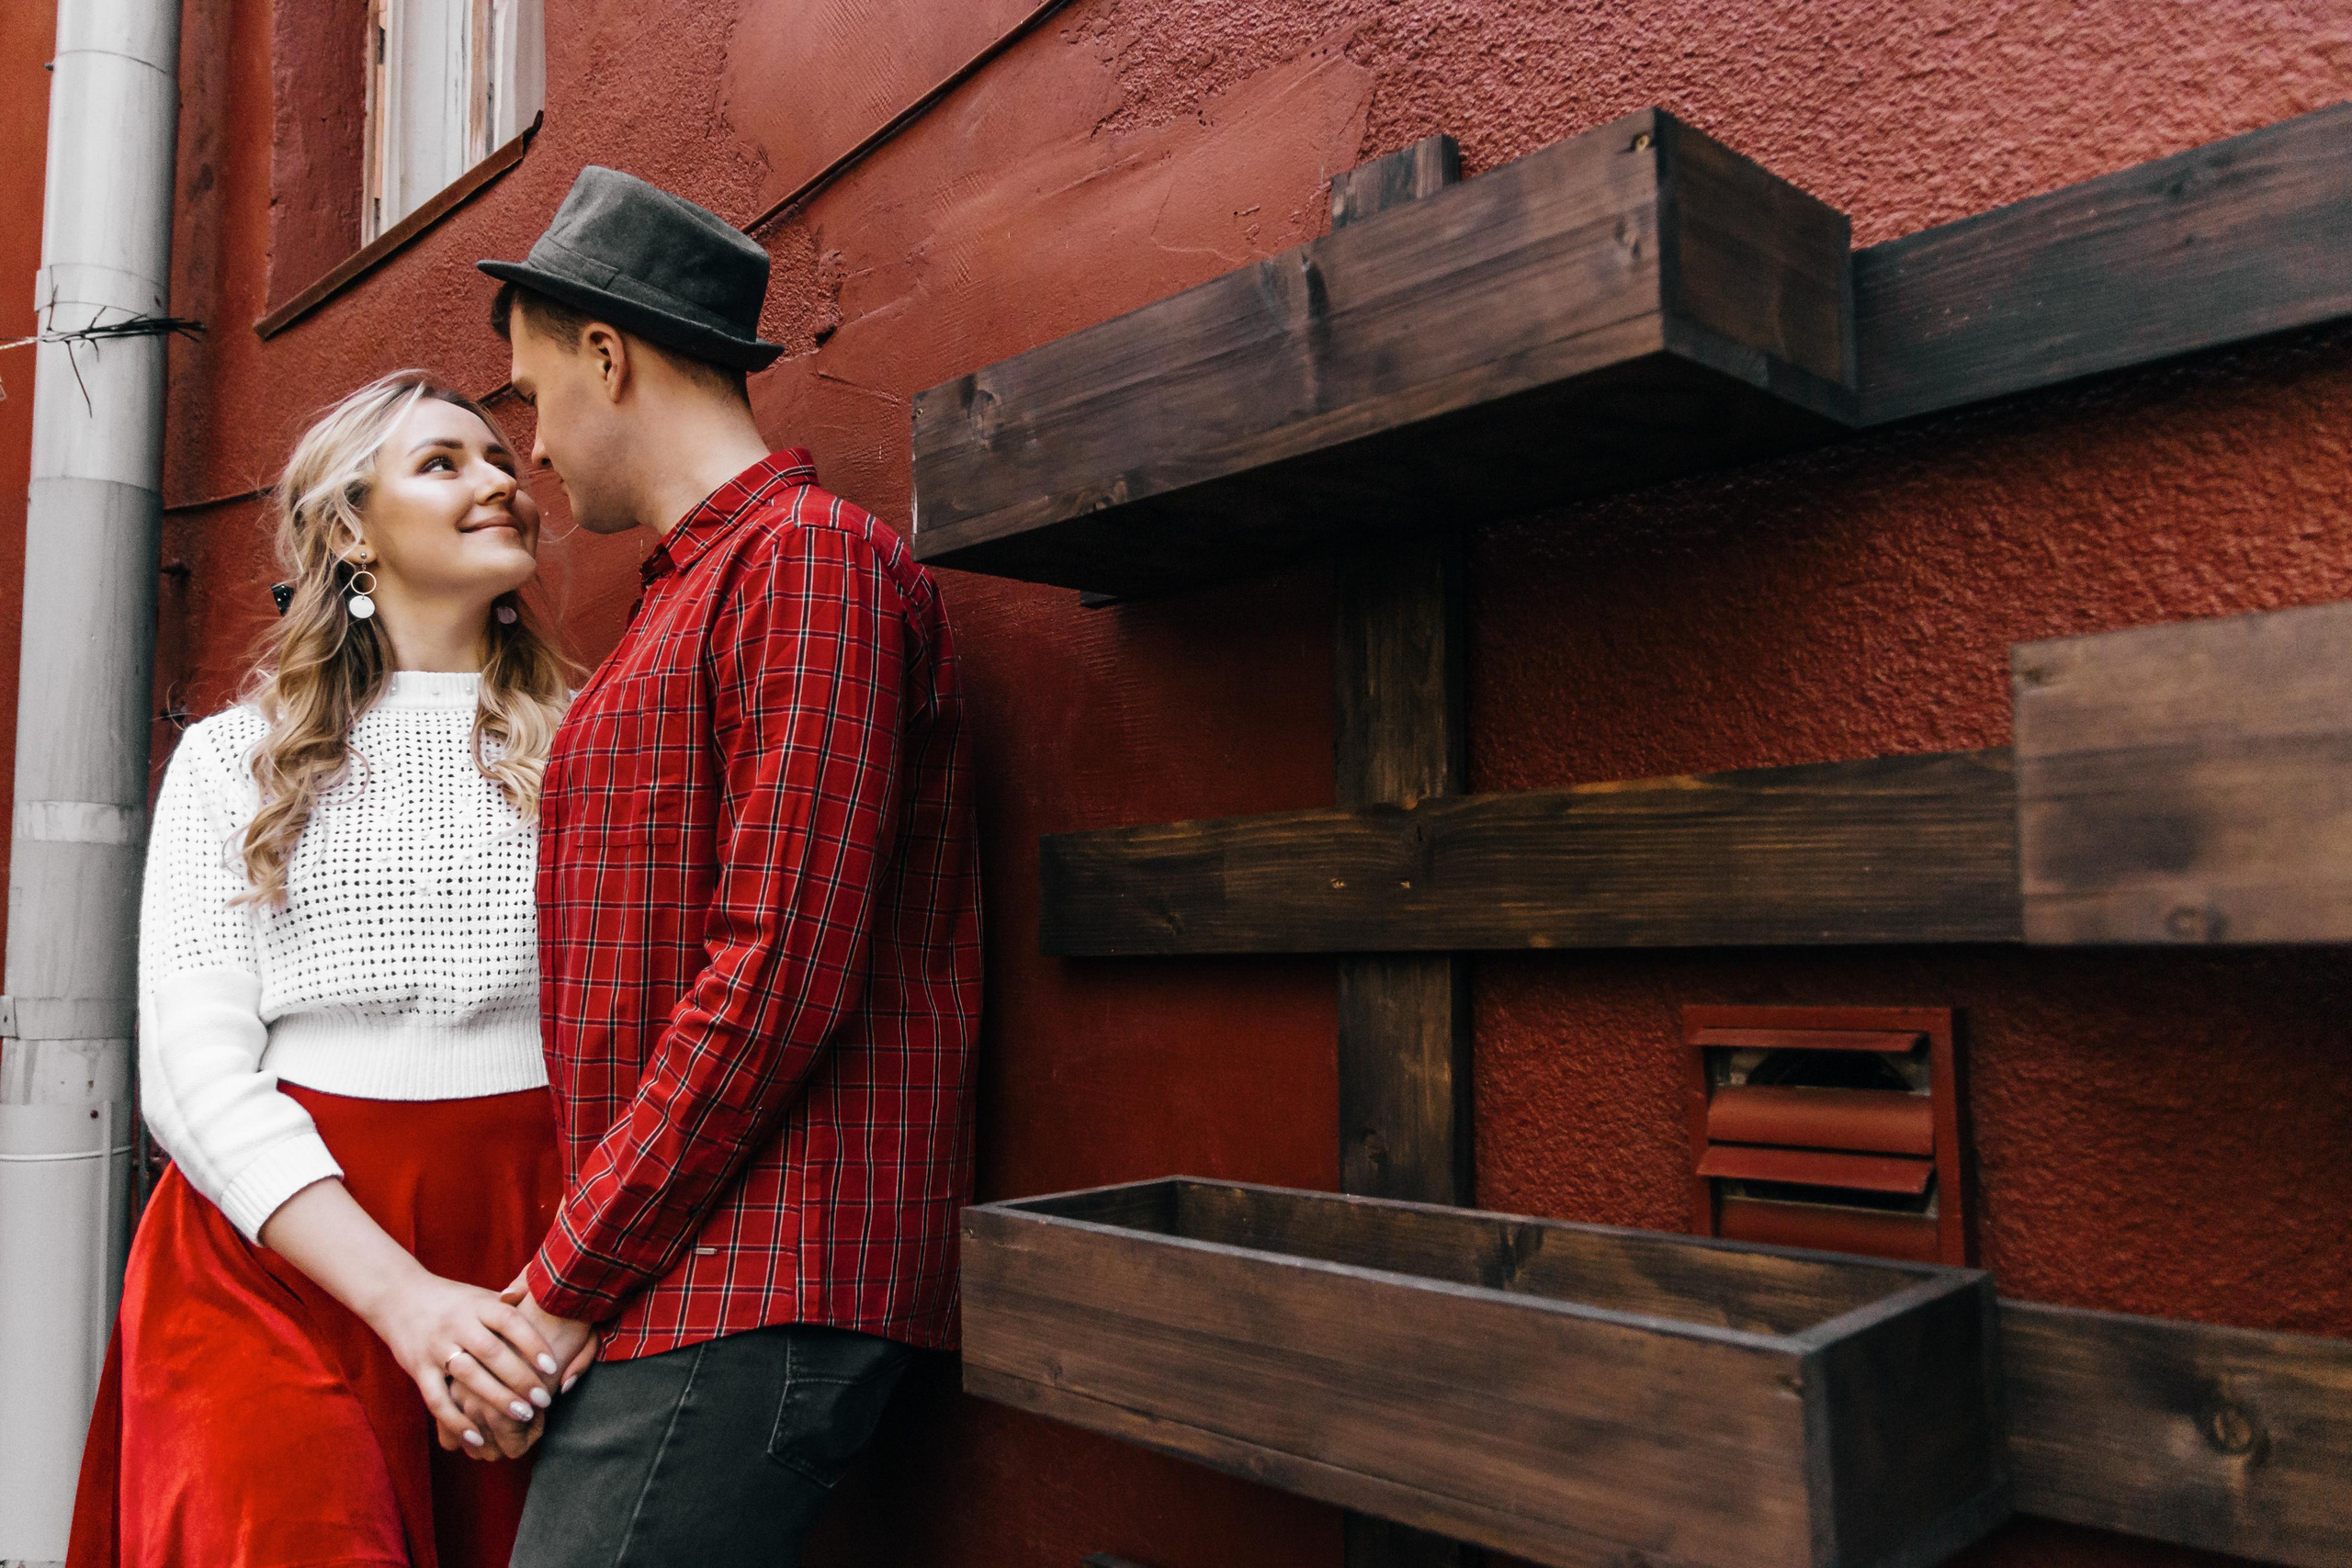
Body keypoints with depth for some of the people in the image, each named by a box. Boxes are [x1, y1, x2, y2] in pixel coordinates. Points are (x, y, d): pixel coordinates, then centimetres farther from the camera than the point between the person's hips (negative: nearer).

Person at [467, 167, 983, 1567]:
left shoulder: (810, 559, -9)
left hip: (757, 1295, -9)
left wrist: (565, 1285, -11)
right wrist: (571, 1277, 12)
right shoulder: (689, 595, 22)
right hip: (678, 1283, 9)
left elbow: (779, 976, -19)